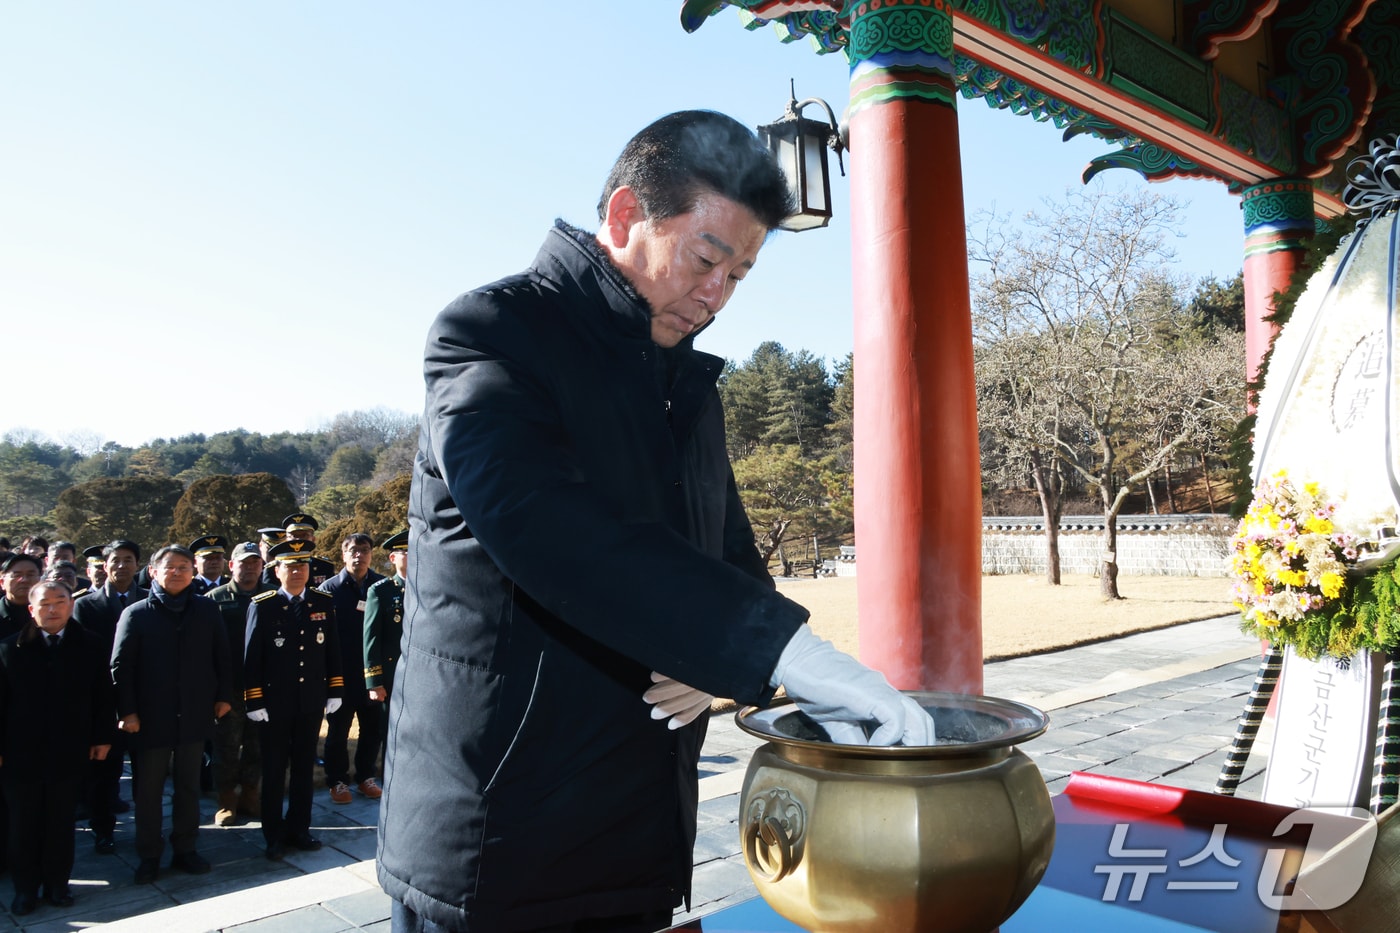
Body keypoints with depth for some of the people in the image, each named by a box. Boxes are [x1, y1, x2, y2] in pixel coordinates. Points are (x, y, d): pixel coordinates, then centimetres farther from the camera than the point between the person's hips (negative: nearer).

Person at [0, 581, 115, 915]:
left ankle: (57, 883, 27)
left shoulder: (90, 644, -2)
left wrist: (103, 737, 0)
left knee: (61, 822, 12)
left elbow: (102, 694, 1)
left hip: (69, 752, 1)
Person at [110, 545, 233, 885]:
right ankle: (148, 856, 22)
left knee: (189, 787, 13)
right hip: (151, 718, -2)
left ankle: (185, 849, 26)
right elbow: (120, 666, -5)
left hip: (194, 716, 2)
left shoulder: (206, 610, 3)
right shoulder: (136, 614, -3)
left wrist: (223, 696, 4)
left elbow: (221, 656, 7)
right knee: (149, 790, 8)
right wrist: (127, 712, -9)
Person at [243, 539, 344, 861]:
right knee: (274, 771, 9)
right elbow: (252, 656, -6)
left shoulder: (324, 604, 2)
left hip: (311, 702, 3)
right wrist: (254, 701, -8)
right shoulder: (262, 606, -7)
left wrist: (335, 690, 4)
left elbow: (332, 650, 7)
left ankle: (299, 828, 26)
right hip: (274, 704, -2)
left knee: (305, 768, 13)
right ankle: (275, 836, 22)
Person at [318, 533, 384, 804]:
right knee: (338, 728, 8)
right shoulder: (330, 588, -2)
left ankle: (366, 776, 24)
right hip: (342, 672, -2)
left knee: (373, 727, 9)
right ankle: (337, 781, 21)